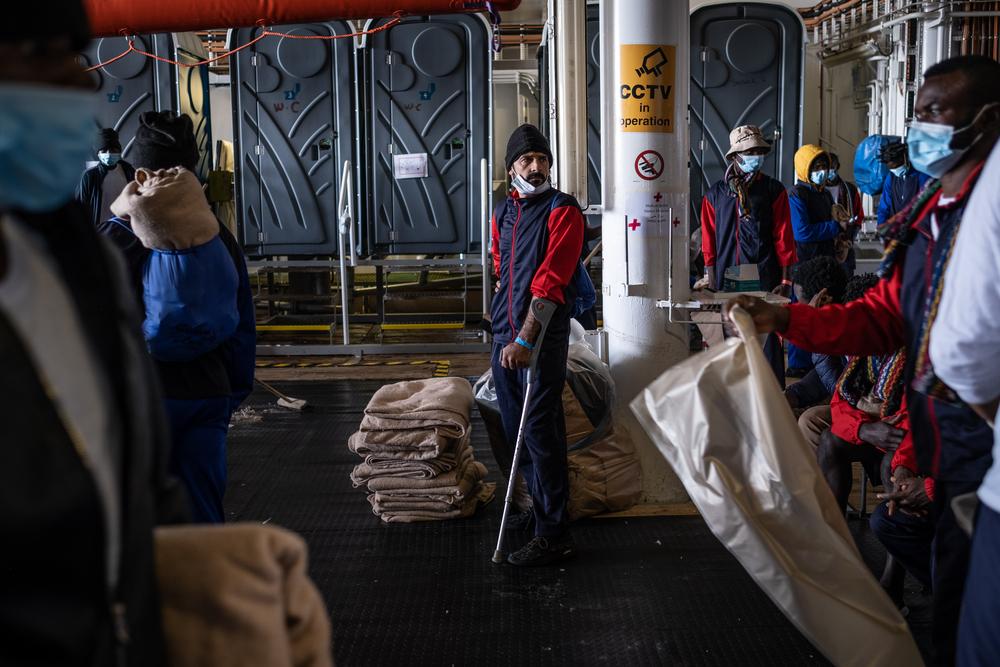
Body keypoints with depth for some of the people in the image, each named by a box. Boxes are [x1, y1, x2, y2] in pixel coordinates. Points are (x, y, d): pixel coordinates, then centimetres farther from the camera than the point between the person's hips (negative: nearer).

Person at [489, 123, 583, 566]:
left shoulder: (563, 211, -8)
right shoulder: (503, 213, 14)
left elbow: (550, 281, -16)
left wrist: (525, 339, -21)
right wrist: (505, 332, 19)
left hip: (543, 335, -7)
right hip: (505, 334, 7)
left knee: (541, 431, -9)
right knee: (515, 427, 13)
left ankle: (553, 536, -4)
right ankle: (539, 502, 30)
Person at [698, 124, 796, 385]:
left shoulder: (773, 190, 4)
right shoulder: (716, 193, 10)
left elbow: (783, 237, 1)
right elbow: (709, 239, 9)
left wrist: (785, 279, -4)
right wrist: (711, 278, 4)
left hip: (764, 278, -2)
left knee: (768, 339, -3)